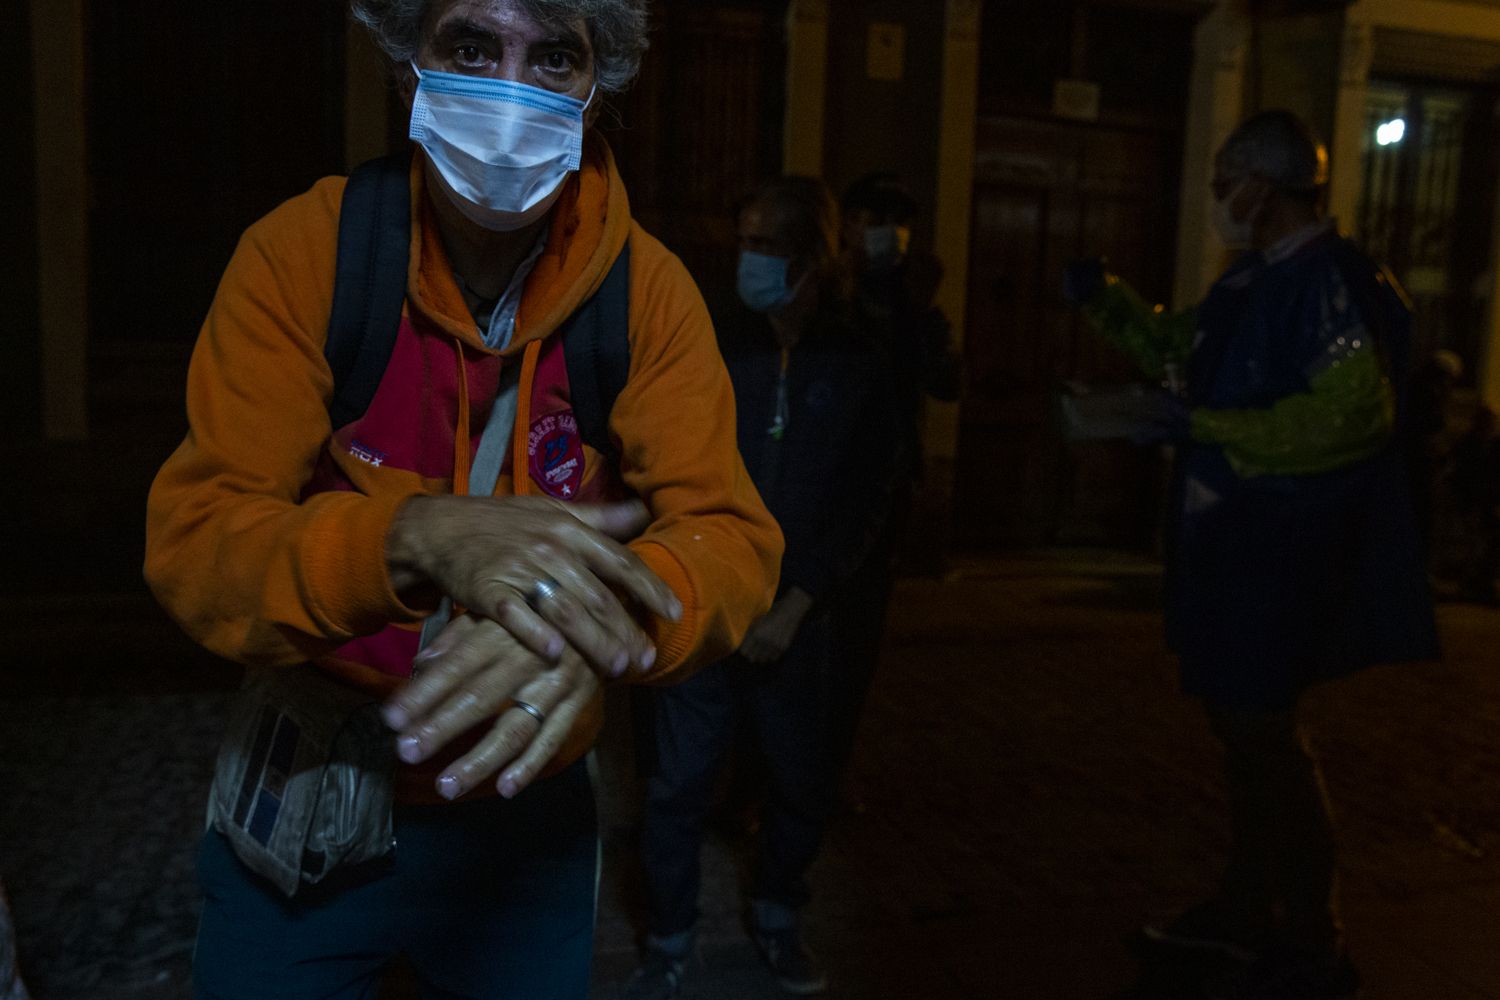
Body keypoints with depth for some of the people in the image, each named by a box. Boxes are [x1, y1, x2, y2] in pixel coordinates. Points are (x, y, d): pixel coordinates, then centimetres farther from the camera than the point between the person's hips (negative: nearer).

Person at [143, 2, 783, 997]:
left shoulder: (649, 289, -12)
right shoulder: (304, 249, -15)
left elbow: (731, 540, -18)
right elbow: (192, 546, -20)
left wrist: (600, 618, -40)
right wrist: (420, 535, -39)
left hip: (530, 809, 1)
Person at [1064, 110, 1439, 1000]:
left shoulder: (1334, 279, -18)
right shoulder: (1256, 278, 12)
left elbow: (1352, 413, -27)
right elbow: (1178, 348, 26)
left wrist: (1206, 426, -24)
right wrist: (1107, 298, 14)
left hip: (1285, 554, -10)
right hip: (1234, 545, 10)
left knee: (1264, 732, -2)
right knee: (1242, 720, 18)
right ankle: (1248, 908, 36)